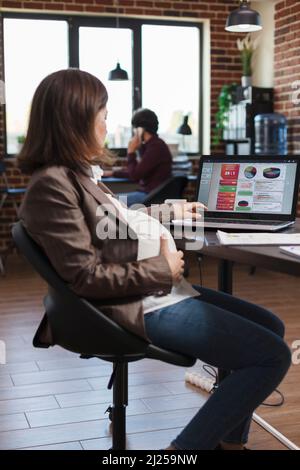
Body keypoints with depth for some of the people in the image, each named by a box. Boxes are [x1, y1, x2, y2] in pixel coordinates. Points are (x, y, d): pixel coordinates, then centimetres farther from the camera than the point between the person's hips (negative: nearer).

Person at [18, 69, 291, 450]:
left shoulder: (72, 173, 10)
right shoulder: (52, 184, -21)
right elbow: (86, 276, -25)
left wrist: (170, 211, 33)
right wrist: (163, 270, -18)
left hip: (161, 289, 11)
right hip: (144, 305, -11)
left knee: (270, 328, 17)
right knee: (272, 356, -11)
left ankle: (229, 441, 24)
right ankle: (185, 448, -2)